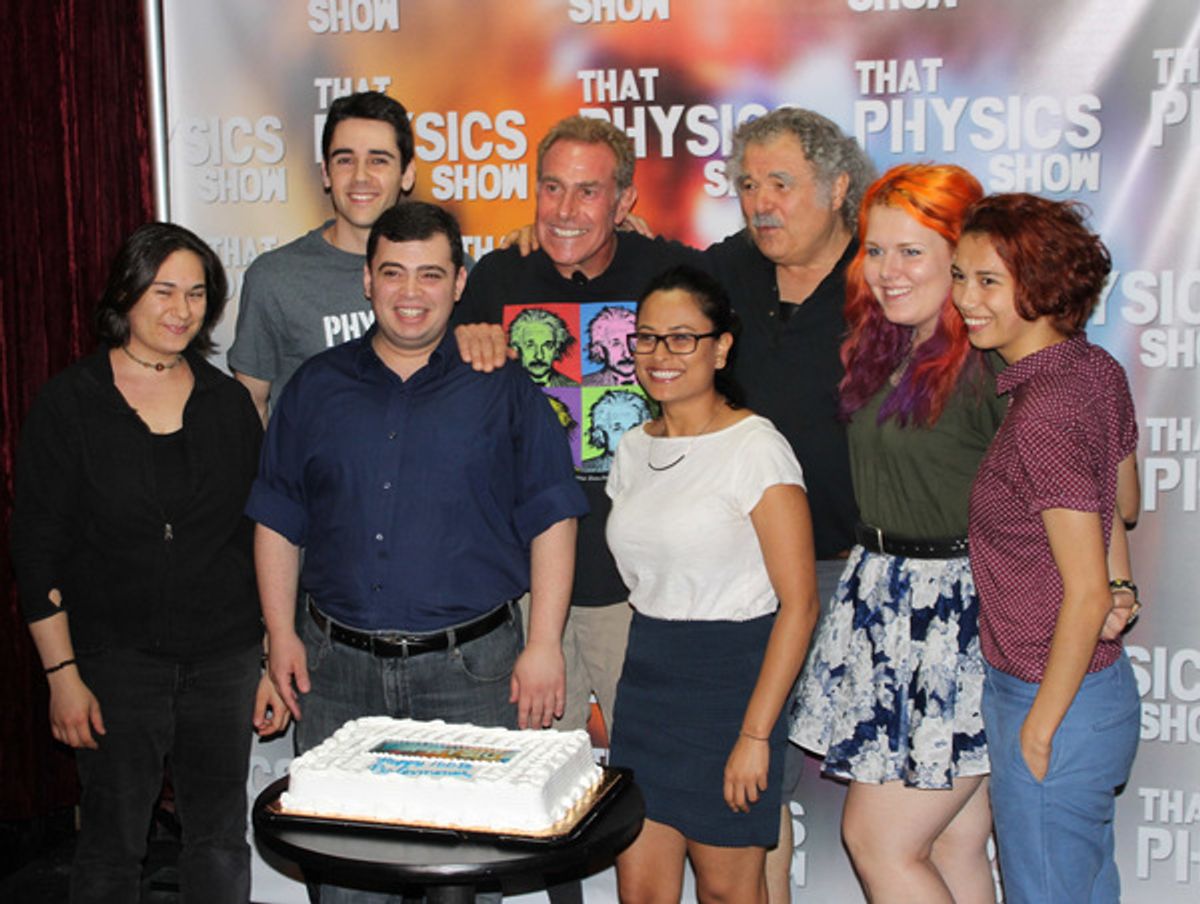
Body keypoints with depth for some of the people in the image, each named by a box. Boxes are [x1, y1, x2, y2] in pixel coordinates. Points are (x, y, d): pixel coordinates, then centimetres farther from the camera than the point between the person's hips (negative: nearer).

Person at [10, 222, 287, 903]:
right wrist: (62, 673, -8)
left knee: (222, 837, 8)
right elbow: (37, 548, -3)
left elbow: (263, 537, 9)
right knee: (113, 841, 4)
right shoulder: (70, 402, -3)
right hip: (115, 659, -2)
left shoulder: (229, 402, 6)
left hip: (225, 658, 3)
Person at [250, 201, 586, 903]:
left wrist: (544, 645, -6)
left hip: (469, 671, -2)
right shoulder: (317, 387, 9)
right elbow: (278, 520, 12)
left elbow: (552, 520, 0)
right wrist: (282, 633, 5)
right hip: (338, 671, 2)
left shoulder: (503, 389, 2)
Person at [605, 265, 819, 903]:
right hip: (643, 679, 6)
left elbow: (798, 604, -14)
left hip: (731, 681, -5)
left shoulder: (756, 448, -11)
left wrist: (755, 735, -17)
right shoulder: (633, 449, 9)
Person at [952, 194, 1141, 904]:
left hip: (1056, 706, -9)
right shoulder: (1098, 371, 1)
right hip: (1105, 685, 9)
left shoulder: (1043, 417, -26)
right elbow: (1123, 507, 17)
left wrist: (1037, 730, -14)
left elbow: (1086, 595, -23)